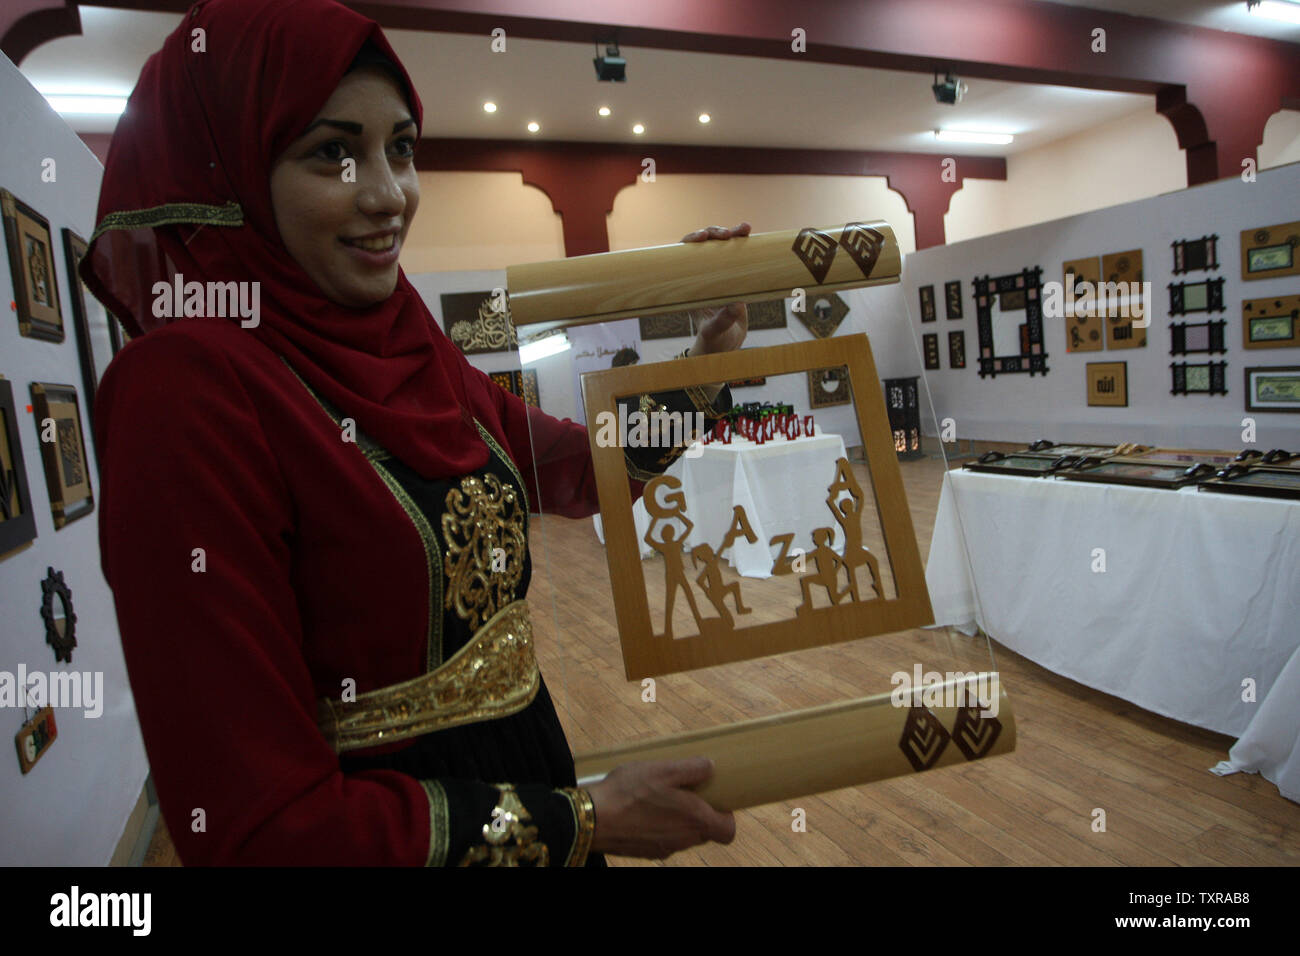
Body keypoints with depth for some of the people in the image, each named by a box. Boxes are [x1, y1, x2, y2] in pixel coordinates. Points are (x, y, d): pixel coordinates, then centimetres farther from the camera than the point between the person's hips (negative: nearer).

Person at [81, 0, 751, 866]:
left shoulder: (413, 351, -2)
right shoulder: (187, 391, -22)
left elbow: (583, 471, 13)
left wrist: (705, 361, 1)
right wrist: (587, 820, -18)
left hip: (529, 758, 7)